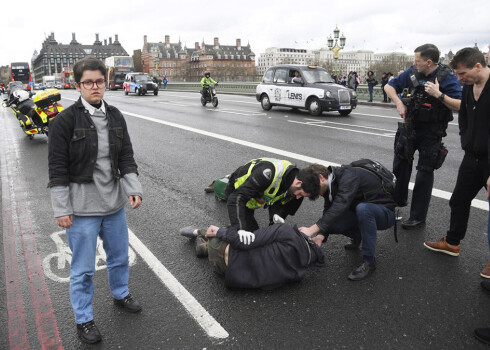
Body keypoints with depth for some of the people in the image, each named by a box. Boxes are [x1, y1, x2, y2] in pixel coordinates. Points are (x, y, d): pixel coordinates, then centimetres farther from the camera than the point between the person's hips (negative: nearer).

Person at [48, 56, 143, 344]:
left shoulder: (115, 116, 3)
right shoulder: (65, 120, -12)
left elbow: (126, 156, 5)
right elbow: (57, 168, -11)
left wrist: (134, 188, -7)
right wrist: (61, 209, -13)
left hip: (114, 202, 5)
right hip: (82, 207, -5)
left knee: (120, 256, 21)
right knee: (83, 268, 8)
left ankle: (121, 294, 47)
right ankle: (84, 319, 28)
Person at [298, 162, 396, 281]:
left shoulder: (348, 175, -26)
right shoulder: (330, 186, 0)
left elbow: (340, 205, -39)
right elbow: (328, 212, -5)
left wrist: (312, 230, -43)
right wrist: (320, 237, -23)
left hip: (385, 213, -7)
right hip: (363, 213, 7)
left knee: (363, 208, -40)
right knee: (330, 223, -15)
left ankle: (369, 261, -25)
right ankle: (356, 236, 15)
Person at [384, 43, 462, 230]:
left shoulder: (447, 77, -15)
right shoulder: (412, 72, -2)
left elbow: (461, 106, -21)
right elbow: (389, 86, 8)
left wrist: (438, 94, -30)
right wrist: (399, 103, -6)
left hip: (431, 133, -5)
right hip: (409, 127, 5)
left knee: (424, 174, 1)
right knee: (400, 165, 14)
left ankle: (418, 218, 11)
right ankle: (398, 201, 37)